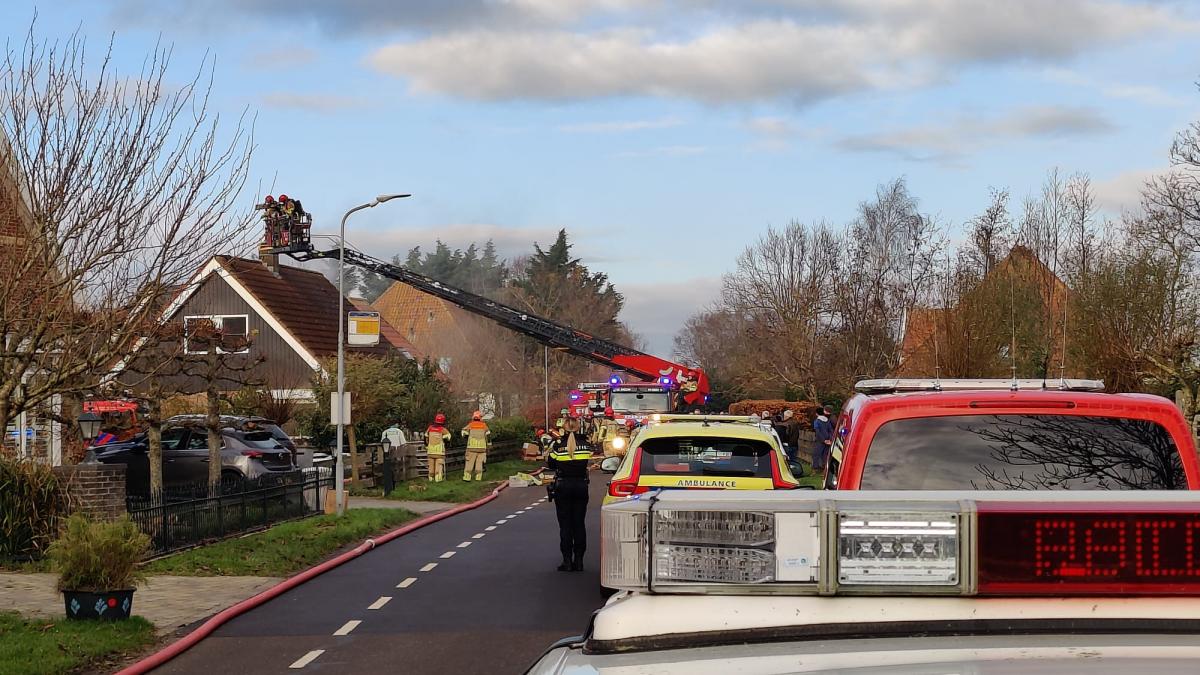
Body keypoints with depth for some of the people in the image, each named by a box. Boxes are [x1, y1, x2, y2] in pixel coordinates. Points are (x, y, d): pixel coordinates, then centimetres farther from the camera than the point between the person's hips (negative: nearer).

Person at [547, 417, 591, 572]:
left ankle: (567, 560, -1)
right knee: (579, 524, 8)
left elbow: (550, 464, 0)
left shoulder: (558, 445, -10)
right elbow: (587, 462, 5)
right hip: (581, 486, 2)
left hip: (562, 486, -2)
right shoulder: (584, 444, -5)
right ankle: (578, 560, 6)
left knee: (565, 524, 3)